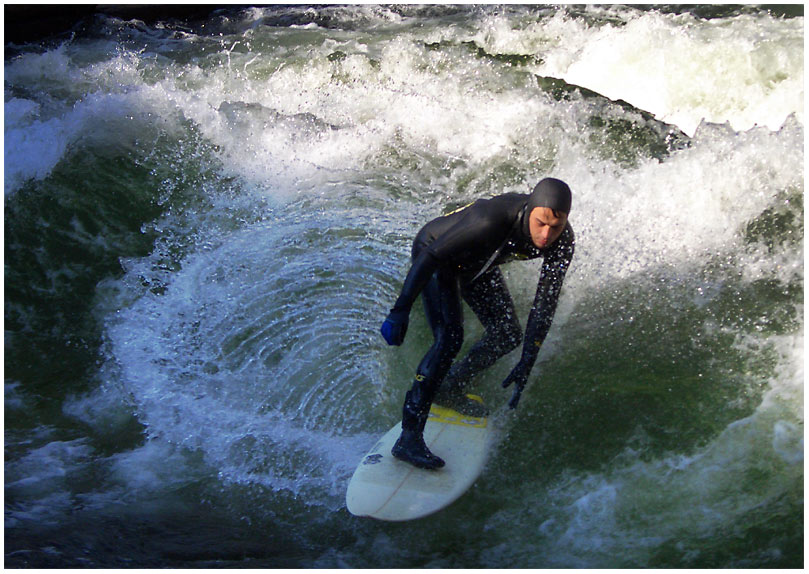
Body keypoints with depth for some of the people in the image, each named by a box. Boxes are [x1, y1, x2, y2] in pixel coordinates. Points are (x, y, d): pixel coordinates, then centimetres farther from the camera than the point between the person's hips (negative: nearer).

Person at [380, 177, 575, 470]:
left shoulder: (562, 242, -24)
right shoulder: (491, 219, -42)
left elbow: (545, 301, -16)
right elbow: (430, 257, -34)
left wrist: (526, 363, -18)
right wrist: (399, 312, -33)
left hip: (478, 265, 7)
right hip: (435, 253, -6)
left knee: (508, 335, 3)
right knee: (450, 338, -23)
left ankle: (451, 388, 28)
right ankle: (409, 438, -21)